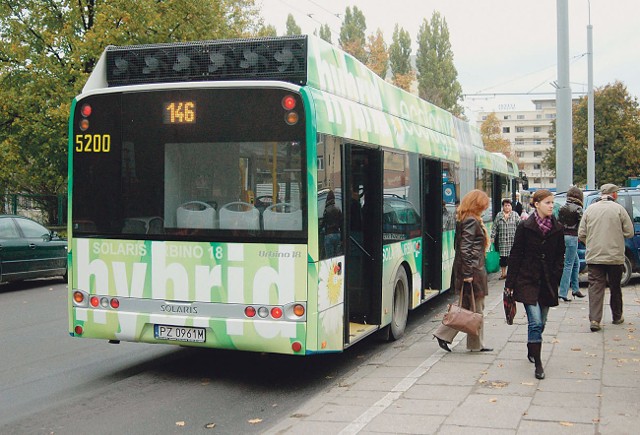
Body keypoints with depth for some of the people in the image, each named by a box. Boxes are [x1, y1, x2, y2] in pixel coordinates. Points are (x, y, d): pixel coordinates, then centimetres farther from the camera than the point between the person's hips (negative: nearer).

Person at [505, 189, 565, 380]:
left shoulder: (557, 228, 5)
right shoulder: (525, 227, -5)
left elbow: (560, 256, 11)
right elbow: (515, 255, -2)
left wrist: (556, 278, -1)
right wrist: (510, 283, -3)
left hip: (547, 281, 4)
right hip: (527, 280, -4)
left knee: (541, 322, 12)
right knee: (536, 322, -11)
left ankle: (531, 350, 35)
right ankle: (538, 363, -7)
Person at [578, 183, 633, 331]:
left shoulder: (590, 209, 2)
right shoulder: (618, 209, -5)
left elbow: (581, 234, 2)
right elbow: (629, 232, -4)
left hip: (593, 256, 1)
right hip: (615, 256, -1)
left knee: (595, 287, 0)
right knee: (615, 287, 14)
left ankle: (594, 319, -11)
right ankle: (617, 317, 28)